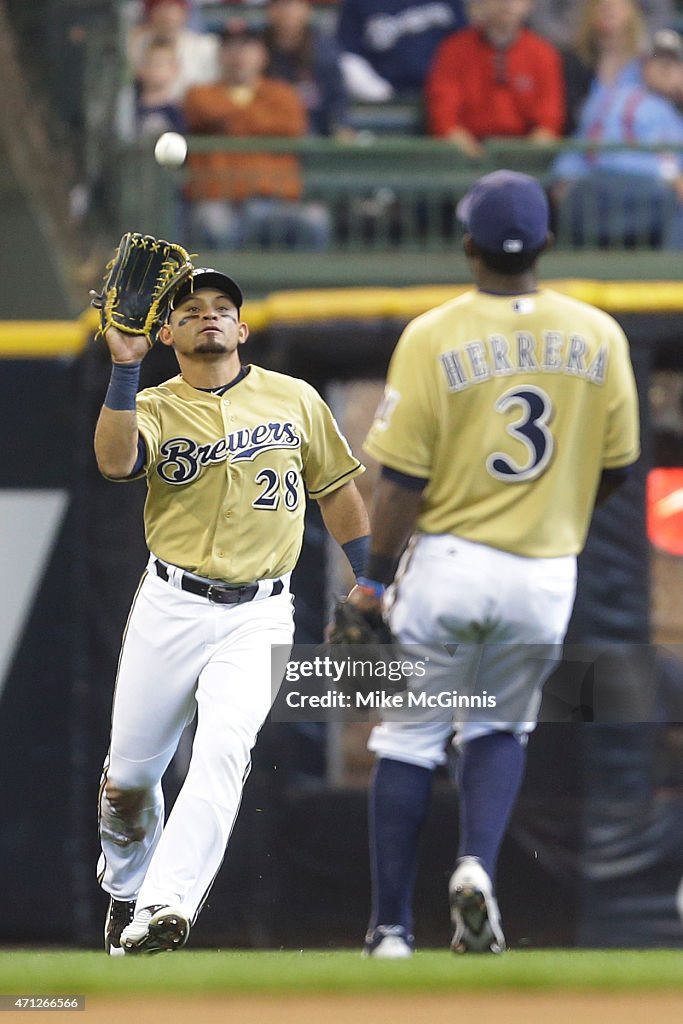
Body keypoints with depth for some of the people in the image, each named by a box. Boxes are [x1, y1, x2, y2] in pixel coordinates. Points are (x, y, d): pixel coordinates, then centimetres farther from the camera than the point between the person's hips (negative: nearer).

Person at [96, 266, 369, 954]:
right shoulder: (154, 408, 4)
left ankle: (166, 907, -33)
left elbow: (335, 489, 19)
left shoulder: (294, 400, 9)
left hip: (258, 615, -1)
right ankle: (125, 891, 32)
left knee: (223, 752, -22)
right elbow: (116, 462, -19)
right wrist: (125, 366, -26)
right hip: (170, 607, 1)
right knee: (130, 774, 4)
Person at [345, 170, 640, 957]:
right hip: (546, 572, 2)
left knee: (410, 740, 10)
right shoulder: (598, 336, -1)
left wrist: (375, 577, -2)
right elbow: (617, 465, 6)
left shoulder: (433, 337, -10)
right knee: (500, 729, 21)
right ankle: (478, 865, -5)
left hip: (445, 562, -2)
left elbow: (402, 478, -11)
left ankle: (391, 928, 9)